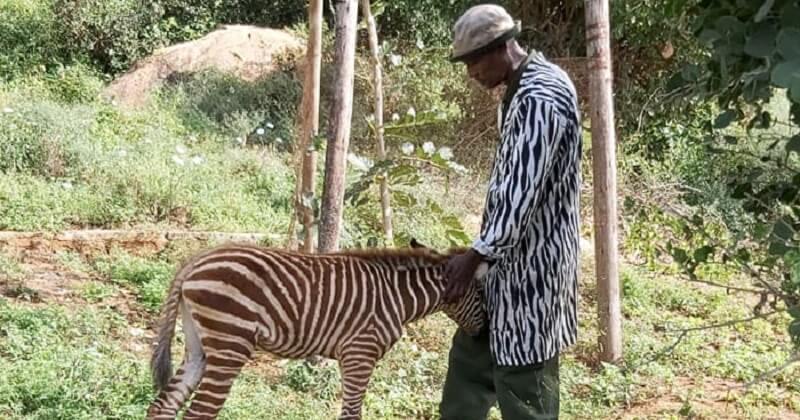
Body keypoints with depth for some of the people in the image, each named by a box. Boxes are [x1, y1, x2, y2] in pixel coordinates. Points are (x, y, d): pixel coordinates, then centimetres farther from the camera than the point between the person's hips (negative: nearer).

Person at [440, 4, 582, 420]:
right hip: (512, 253, 10)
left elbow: (525, 192, -25)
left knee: (523, 380, -1)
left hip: (533, 259, -10)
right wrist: (483, 250, 17)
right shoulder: (520, 90, 9)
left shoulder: (541, 99, -23)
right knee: (471, 354, 19)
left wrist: (477, 254, -18)